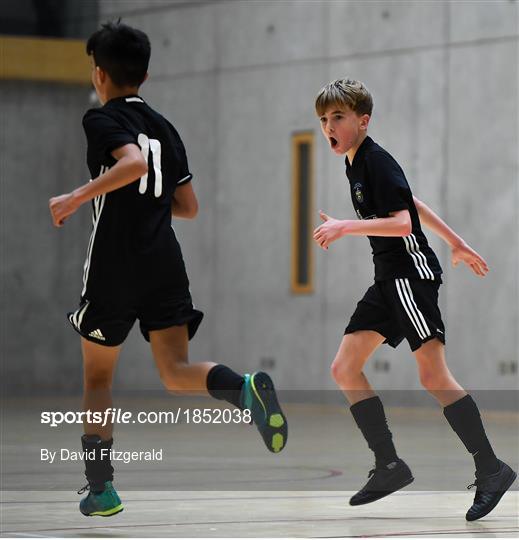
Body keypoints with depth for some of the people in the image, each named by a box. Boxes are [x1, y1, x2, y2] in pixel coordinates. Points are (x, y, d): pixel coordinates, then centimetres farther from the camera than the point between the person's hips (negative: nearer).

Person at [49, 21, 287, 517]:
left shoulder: (103, 119, -3)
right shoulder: (165, 128, 18)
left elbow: (133, 163, -23)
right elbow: (188, 206, 20)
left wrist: (77, 198, -18)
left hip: (114, 268, -5)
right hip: (165, 264, 5)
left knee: (97, 375, 12)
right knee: (177, 373, -3)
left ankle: (100, 487, 12)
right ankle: (245, 388, -34)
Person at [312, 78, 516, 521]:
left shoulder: (378, 162, -13)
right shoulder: (356, 166, 16)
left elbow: (402, 222, -23)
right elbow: (412, 204, 24)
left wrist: (345, 227, -25)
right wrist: (456, 244, 28)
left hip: (412, 272, -10)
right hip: (389, 281, 10)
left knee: (433, 374, -16)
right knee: (345, 369, 3)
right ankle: (389, 466, 4)